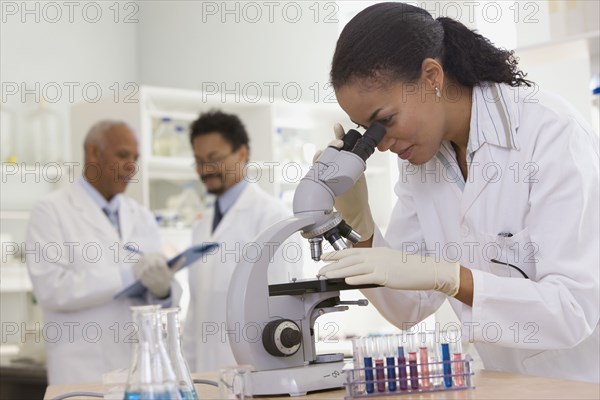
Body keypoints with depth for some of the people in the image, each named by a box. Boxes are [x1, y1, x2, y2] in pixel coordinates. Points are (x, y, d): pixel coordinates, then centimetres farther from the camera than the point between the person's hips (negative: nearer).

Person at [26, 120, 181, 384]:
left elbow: (167, 296, 7)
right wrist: (128, 275, -22)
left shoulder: (142, 218, 10)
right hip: (84, 371, -4)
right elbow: (51, 288, -16)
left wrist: (163, 290, -16)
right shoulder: (52, 212, -3)